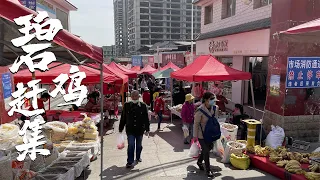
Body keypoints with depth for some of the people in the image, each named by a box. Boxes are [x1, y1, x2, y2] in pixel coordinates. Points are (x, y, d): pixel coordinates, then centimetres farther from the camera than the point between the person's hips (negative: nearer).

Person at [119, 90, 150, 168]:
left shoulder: (143, 106, -3)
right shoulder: (127, 105, -2)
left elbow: (146, 118, 2)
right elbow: (123, 118, 3)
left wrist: (147, 129, 1)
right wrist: (120, 128, 5)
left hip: (140, 129, 1)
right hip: (130, 130, -1)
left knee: (139, 145, 16)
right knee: (131, 145, -7)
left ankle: (138, 157, 38)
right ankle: (130, 162, 1)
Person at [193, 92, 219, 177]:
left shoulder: (214, 108, -6)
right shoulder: (200, 110, -26)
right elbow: (196, 123, -17)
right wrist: (195, 136, -12)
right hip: (201, 134, -7)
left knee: (209, 147, 20)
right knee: (206, 151, -1)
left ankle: (199, 161, 46)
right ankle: (208, 170, 18)